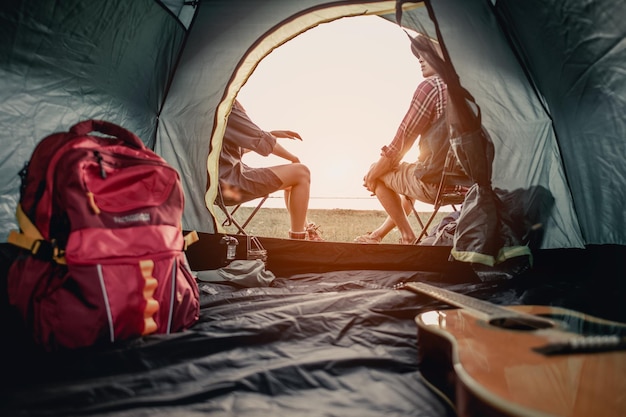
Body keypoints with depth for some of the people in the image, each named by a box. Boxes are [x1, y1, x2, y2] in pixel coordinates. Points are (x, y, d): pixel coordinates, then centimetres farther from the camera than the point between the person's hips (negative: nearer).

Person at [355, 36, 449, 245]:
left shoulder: (430, 86, -13)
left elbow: (401, 142, -10)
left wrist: (375, 170, 5)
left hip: (434, 183, -8)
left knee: (377, 173, 12)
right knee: (411, 179, 34)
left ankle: (408, 237, 15)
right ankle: (378, 235, 39)